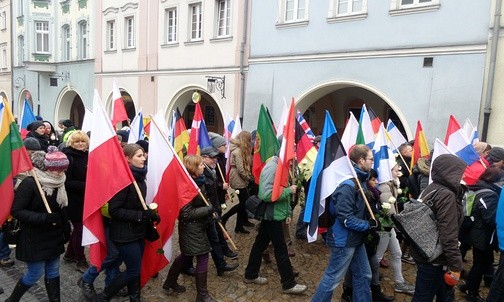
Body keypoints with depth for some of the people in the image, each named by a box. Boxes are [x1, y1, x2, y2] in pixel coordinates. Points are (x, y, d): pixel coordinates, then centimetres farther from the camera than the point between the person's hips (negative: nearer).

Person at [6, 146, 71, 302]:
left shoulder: (58, 182, 3)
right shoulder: (30, 183, -19)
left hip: (54, 236, 6)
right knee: (35, 273, 4)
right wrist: (43, 218, -29)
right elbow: (16, 211, -19)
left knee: (53, 272, 12)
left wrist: (66, 228, 10)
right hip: (34, 238, -6)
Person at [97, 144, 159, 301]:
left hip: (138, 231, 8)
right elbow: (114, 210, -23)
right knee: (133, 270, 1)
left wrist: (149, 214, 0)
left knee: (135, 269, 17)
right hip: (125, 233, -8)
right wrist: (141, 215, -25)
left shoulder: (139, 177, 4)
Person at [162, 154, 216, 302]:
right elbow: (186, 213, -25)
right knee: (202, 257, -1)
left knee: (186, 255, 23)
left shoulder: (198, 181, 3)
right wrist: (208, 210, -23)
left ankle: (170, 282, 42)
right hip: (191, 227, -10)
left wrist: (210, 211, 4)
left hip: (197, 226, 10)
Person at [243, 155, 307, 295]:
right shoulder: (271, 168, -21)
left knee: (260, 244, 17)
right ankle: (289, 284, 15)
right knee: (281, 249, 2)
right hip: (272, 216, -9)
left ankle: (250, 275, 31)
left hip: (272, 215, 9)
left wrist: (287, 212, 10)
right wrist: (289, 190, -21)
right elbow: (266, 195, -28)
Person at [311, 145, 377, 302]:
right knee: (333, 278, 4)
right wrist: (368, 225, -18)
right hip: (344, 240, -10)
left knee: (363, 275, 19)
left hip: (356, 238, 10)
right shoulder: (348, 184, -24)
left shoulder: (359, 180, 6)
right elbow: (345, 218, -26)